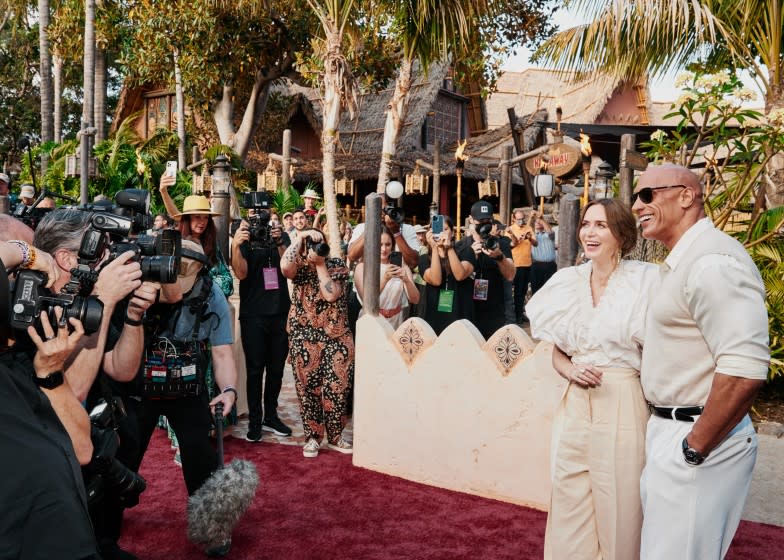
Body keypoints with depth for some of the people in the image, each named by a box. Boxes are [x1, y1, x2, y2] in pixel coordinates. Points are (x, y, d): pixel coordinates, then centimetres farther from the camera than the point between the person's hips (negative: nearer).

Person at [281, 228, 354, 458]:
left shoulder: (337, 265, 2)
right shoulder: (300, 266, 1)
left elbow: (331, 294, -13)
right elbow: (285, 266, -25)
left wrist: (320, 264, -11)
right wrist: (300, 237, -22)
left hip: (336, 335, 1)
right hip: (305, 337, 0)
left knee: (337, 388, 3)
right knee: (308, 388, 5)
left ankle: (335, 436, 18)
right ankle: (312, 437, 18)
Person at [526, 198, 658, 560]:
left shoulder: (646, 280, -7)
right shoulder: (569, 283, 7)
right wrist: (571, 371, -6)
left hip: (623, 405, -4)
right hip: (575, 406, 4)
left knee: (619, 508, 7)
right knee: (570, 508, 12)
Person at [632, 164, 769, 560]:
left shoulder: (712, 260, -20)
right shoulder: (684, 261, 13)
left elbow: (745, 371, -28)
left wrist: (694, 449, -20)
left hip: (698, 439, -10)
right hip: (671, 429, 10)